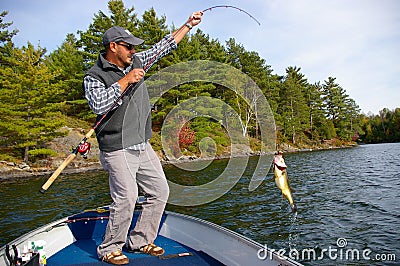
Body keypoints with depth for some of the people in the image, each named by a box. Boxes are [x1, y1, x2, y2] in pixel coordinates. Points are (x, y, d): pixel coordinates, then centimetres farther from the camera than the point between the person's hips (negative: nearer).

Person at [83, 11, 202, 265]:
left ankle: (139, 240, 23)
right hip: (118, 149, -7)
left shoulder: (136, 61, 11)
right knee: (126, 198, -12)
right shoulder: (95, 76, -6)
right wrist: (126, 80, -20)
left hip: (143, 146, 7)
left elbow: (165, 46, 18)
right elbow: (98, 104, -24)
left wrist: (189, 25, 19)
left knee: (160, 191, 8)